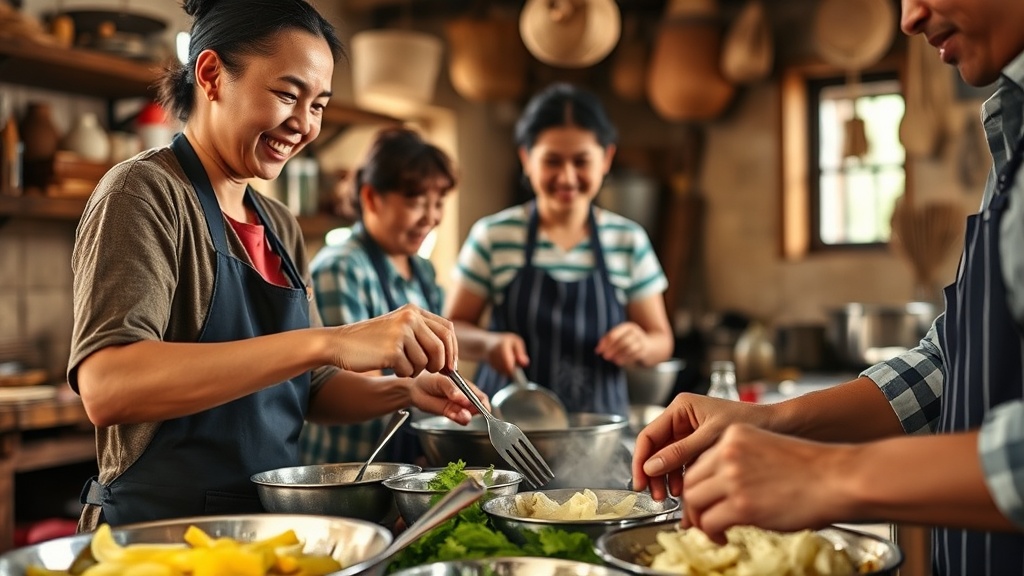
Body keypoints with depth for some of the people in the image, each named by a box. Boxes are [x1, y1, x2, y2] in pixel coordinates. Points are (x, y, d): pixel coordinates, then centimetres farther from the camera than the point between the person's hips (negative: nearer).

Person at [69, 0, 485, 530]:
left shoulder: (280, 227, 11)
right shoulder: (144, 193, -10)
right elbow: (105, 387, -25)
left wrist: (401, 391, -5)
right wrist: (327, 342, -31)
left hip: (270, 523, 6)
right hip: (160, 525, -6)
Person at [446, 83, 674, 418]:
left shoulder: (630, 242, 3)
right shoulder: (493, 236, 0)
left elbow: (661, 340, 8)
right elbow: (454, 326, 5)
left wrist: (641, 346, -14)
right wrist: (489, 343, -15)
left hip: (599, 421, 2)